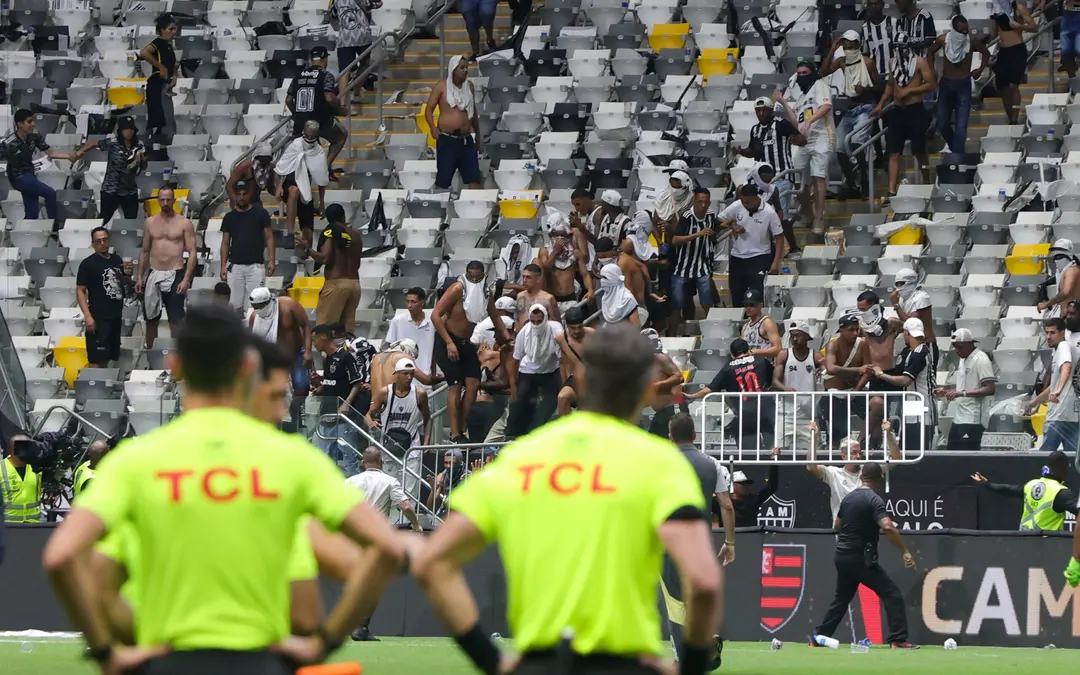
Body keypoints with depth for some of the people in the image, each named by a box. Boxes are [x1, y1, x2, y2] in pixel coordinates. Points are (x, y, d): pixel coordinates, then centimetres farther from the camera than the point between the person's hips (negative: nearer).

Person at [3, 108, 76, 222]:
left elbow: (51, 153, 0)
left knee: (32, 214, 9)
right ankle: (54, 227, -7)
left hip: (30, 176, 7)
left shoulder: (34, 137, -3)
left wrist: (70, 157, -11)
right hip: (18, 178, -7)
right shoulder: (9, 144, -20)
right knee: (51, 194, -17)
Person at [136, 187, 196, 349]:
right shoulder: (150, 222, 9)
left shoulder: (184, 223, -2)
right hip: (154, 275, 4)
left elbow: (192, 252, -6)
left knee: (176, 320, -5)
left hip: (175, 275, -4)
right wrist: (140, 277, 9)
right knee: (151, 318, 10)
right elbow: (144, 251, 15)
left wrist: (186, 279, -15)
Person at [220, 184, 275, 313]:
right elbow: (225, 243, 12)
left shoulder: (260, 213, 4)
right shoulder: (229, 217, 10)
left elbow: (269, 237, 4)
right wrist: (223, 266, 4)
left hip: (255, 266, -2)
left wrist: (272, 260, -5)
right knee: (234, 305, -2)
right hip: (235, 266, 2)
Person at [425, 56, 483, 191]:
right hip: (447, 140, -4)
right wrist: (433, 128, -21)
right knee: (443, 180, -2)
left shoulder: (469, 86, 11)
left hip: (466, 139, 4)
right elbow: (429, 109, -4)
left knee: (475, 180, -1)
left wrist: (478, 136, 25)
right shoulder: (442, 86, -3)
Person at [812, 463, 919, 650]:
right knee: (892, 595, -4)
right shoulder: (874, 500, -13)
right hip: (861, 558, -7)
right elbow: (888, 527, -26)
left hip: (842, 557, 7)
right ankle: (898, 640, -14)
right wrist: (905, 551, -24)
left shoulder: (848, 498, 10)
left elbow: (837, 524, 23)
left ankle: (818, 638, 19)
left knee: (841, 599, 20)